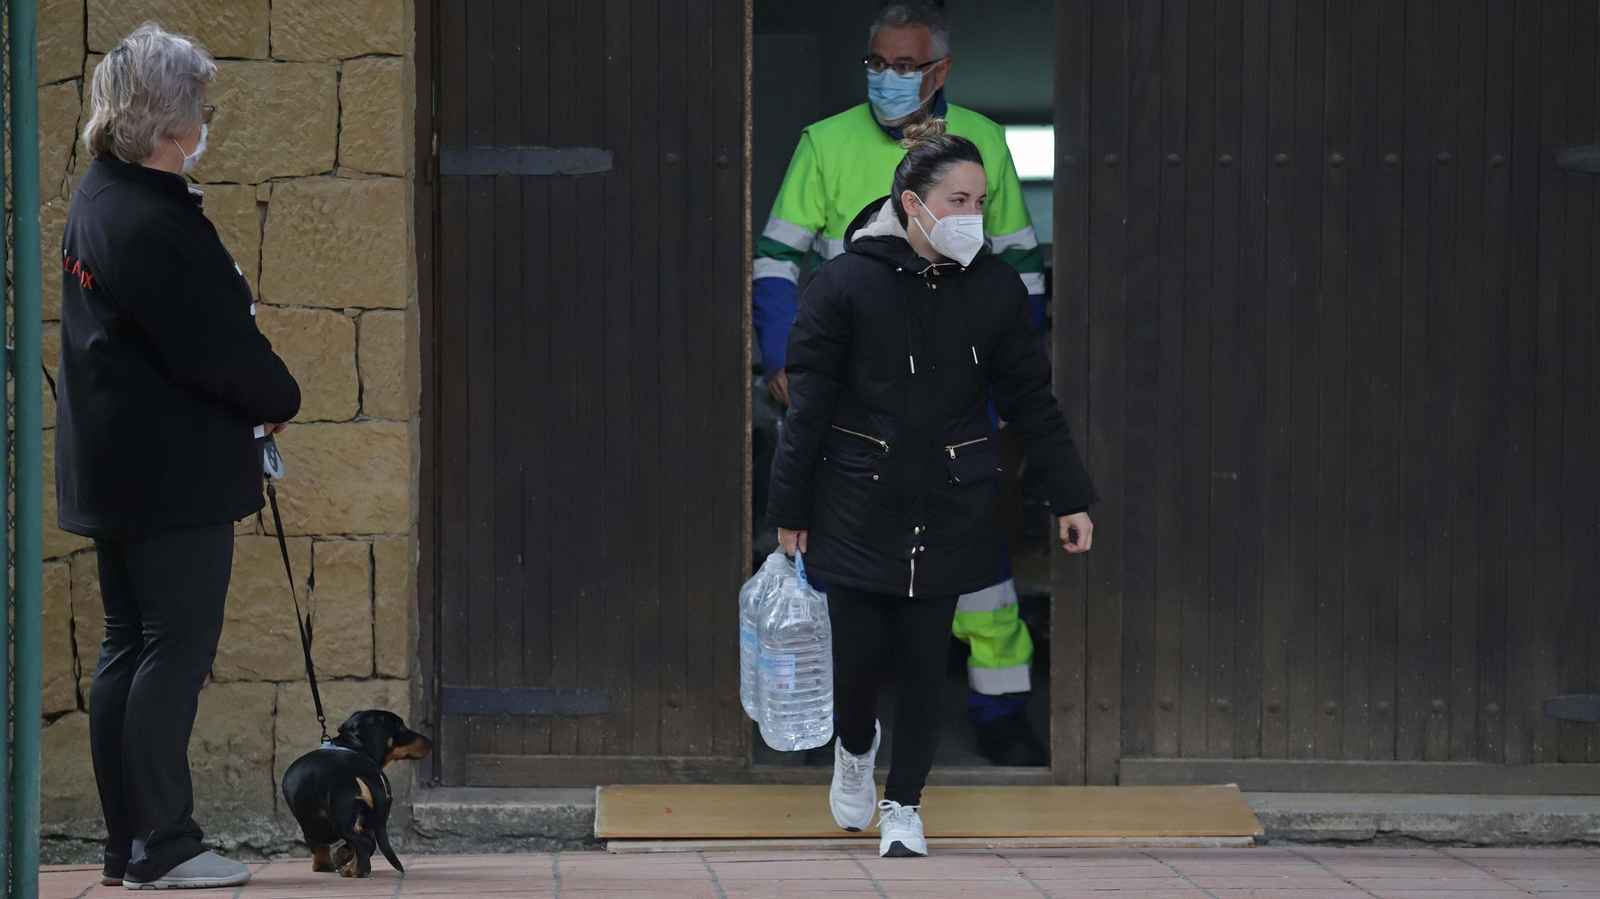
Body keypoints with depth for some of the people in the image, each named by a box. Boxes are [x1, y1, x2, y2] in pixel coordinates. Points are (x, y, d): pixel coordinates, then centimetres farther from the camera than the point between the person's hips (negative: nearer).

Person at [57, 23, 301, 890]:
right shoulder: (153, 223, -20)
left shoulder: (95, 203, 12)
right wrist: (279, 399, -1)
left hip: (112, 470, 10)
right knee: (177, 648, -5)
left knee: (128, 647, 12)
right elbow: (219, 348, -19)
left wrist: (252, 399, 8)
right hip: (175, 475, -10)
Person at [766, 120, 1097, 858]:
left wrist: (1070, 498, 3)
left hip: (952, 510, 2)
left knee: (924, 659, 3)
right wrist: (790, 506, -4)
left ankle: (903, 804, 21)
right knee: (858, 656, -1)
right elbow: (808, 402, -4)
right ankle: (855, 746, 34)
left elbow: (1031, 401, 6)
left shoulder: (995, 288, 0)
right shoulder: (845, 283, -8)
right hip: (858, 505, -2)